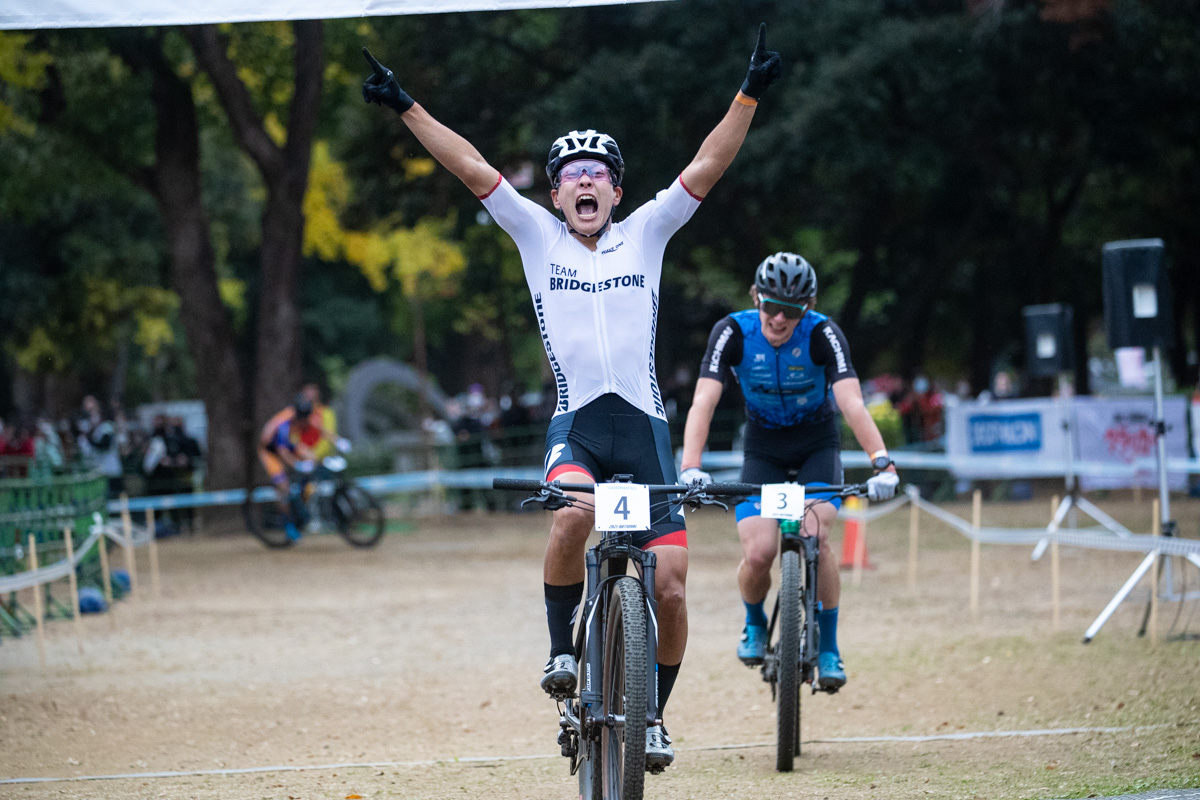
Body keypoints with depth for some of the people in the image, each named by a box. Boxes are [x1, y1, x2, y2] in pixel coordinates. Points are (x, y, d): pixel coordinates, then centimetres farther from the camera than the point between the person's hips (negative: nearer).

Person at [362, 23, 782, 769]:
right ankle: (562, 646, -12)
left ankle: (654, 714, 15)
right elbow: (472, 167, 5)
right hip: (575, 425, -1)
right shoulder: (537, 235, 10)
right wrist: (405, 107, 1)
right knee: (573, 513, -35)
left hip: (644, 425, 1)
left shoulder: (646, 232, 10)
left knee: (669, 587, -6)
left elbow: (707, 167, 2)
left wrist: (750, 96, -7)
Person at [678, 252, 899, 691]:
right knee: (758, 554, -17)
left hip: (818, 444, -1)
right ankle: (755, 624, 17)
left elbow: (852, 402, -36)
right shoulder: (733, 332, -22)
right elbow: (703, 401, -31)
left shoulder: (822, 334, -25)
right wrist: (690, 466, -47)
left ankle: (828, 650, -9)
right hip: (763, 446, 1)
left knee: (815, 537, -25)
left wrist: (881, 462, -51)